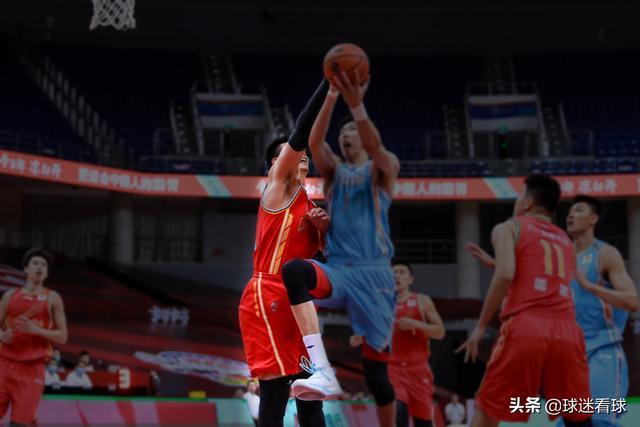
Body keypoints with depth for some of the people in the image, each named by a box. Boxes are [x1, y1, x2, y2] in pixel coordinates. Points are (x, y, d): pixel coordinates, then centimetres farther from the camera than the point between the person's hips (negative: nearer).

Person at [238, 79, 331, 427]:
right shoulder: (278, 188, 0)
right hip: (267, 300, -8)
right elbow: (301, 132, -13)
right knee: (276, 394, -11)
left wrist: (324, 228, 3)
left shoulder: (307, 203, 20)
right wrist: (331, 79, -17)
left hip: (296, 304, 8)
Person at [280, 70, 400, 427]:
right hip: (338, 270, 2)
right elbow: (315, 142, -4)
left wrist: (356, 103, -34)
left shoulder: (384, 169, 8)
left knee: (376, 372, 0)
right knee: (294, 270, -34)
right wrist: (333, 96, -19)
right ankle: (321, 372, -46)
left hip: (374, 274, -2)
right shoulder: (334, 170, 17)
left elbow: (375, 147, -16)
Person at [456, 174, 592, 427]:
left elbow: (505, 274, -7)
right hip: (567, 330, 4)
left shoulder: (509, 228, 11)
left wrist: (481, 326, -2)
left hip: (525, 328, -4)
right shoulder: (566, 242, 27)